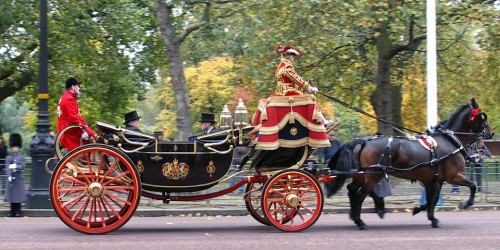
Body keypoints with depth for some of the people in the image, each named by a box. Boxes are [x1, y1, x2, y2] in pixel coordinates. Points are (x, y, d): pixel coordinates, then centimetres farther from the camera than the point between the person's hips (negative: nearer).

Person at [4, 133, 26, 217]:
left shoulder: (22, 157, 8)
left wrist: (14, 166, -21)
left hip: (18, 178, -2)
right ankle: (12, 213, 8)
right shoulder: (8, 158, 12)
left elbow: (22, 166, -8)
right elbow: (7, 168, -1)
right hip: (10, 179, 2)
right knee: (11, 196, 2)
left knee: (18, 197, -4)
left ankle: (18, 212, 0)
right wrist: (9, 175, -16)